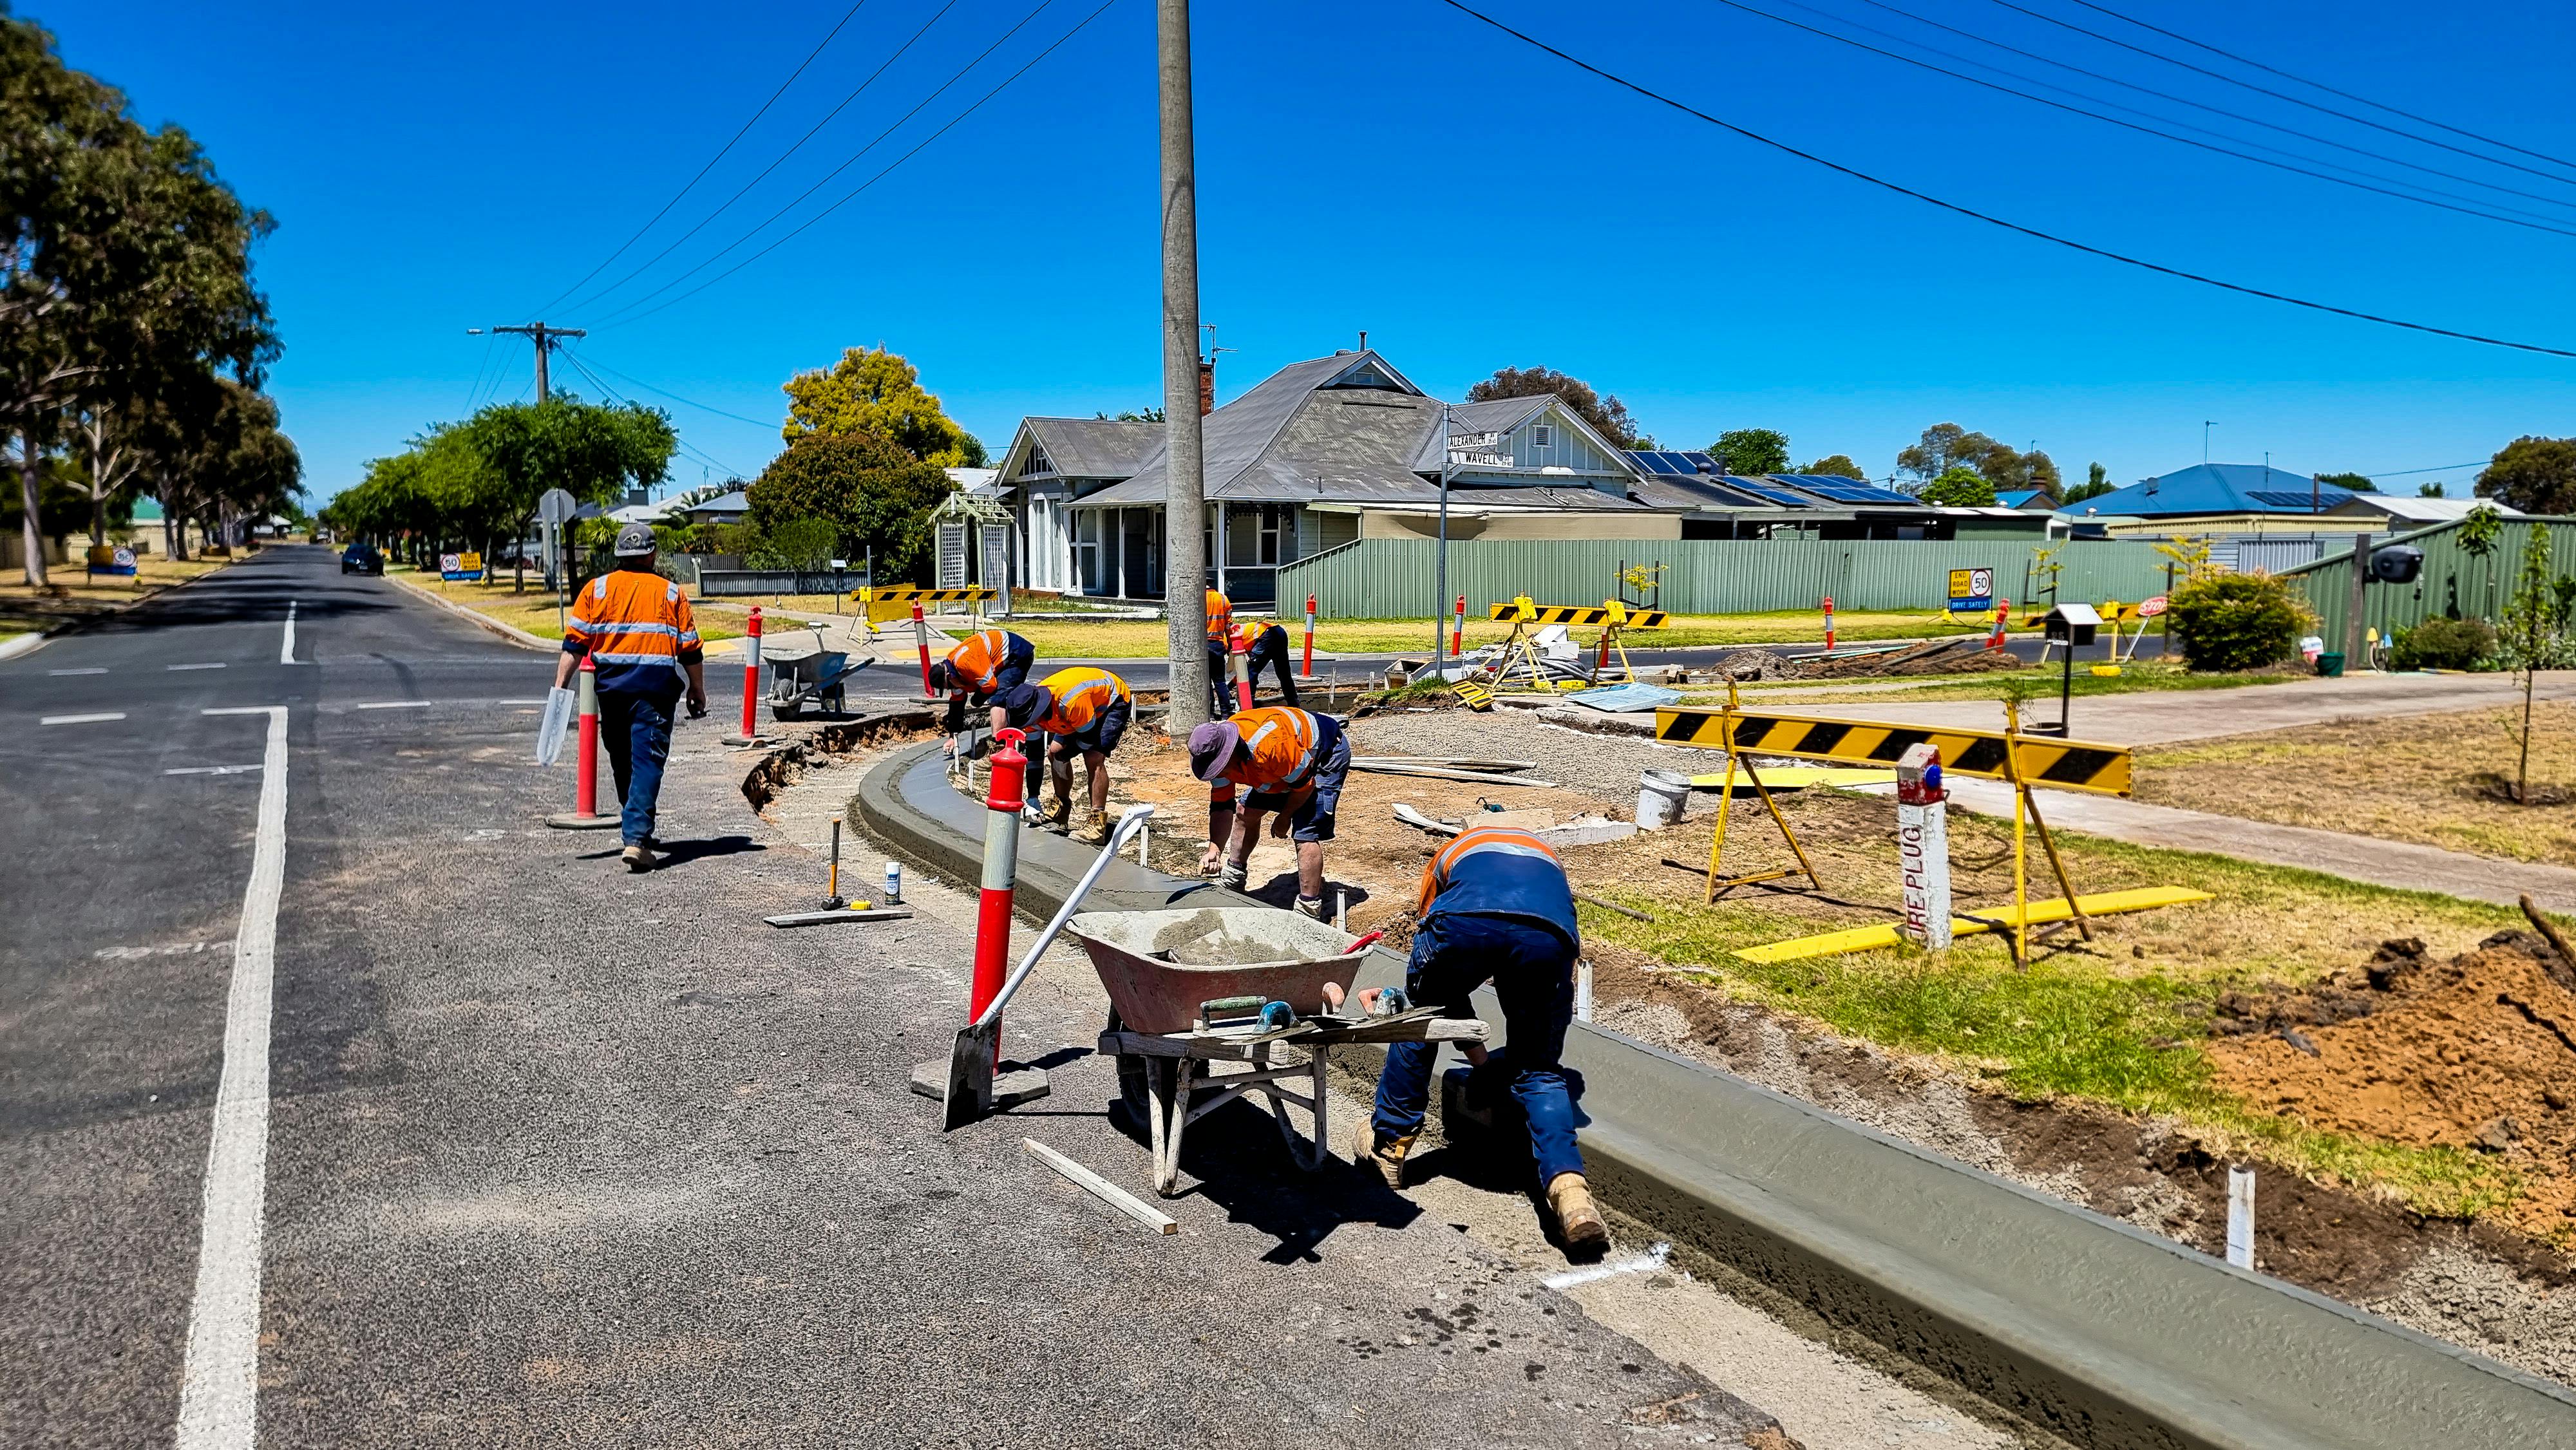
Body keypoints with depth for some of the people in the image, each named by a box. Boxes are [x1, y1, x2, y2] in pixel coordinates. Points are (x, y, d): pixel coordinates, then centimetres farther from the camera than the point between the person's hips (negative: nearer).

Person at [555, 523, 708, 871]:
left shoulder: (596, 589, 8)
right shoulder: (671, 593, 6)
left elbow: (575, 643, 1)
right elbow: (690, 650, 4)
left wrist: (560, 685, 3)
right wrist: (698, 691, 13)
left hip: (611, 685, 3)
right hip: (656, 686, -2)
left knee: (621, 758, 19)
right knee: (647, 760, -7)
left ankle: (636, 825, 36)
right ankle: (637, 838, -20)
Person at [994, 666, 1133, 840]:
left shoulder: (1073, 702, -42)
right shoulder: (1032, 705, -18)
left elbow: (1088, 737, -28)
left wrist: (1065, 754, -13)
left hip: (1115, 701, -8)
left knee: (1094, 759, -23)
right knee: (1055, 752, 2)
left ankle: (1098, 824, -20)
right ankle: (1061, 812, 17)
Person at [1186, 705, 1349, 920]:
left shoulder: (1270, 745, -43)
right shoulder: (1219, 753, -17)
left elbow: (1303, 783, -28)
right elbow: (1221, 806, -9)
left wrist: (1285, 817, -11)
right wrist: (1214, 851, -21)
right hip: (1291, 761, 9)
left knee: (1306, 835, -19)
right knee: (1245, 812, 15)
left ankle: (1309, 912, -13)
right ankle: (1232, 880, 33)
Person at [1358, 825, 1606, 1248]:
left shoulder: (1452, 852, 42)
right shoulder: (1549, 858, 46)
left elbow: (1443, 972, 40)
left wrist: (1478, 1057, 47)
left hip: (1465, 924, -1)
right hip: (1548, 937, 1)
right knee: (1538, 1069, 19)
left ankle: (1388, 1145, 37)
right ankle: (1568, 1189, 0)